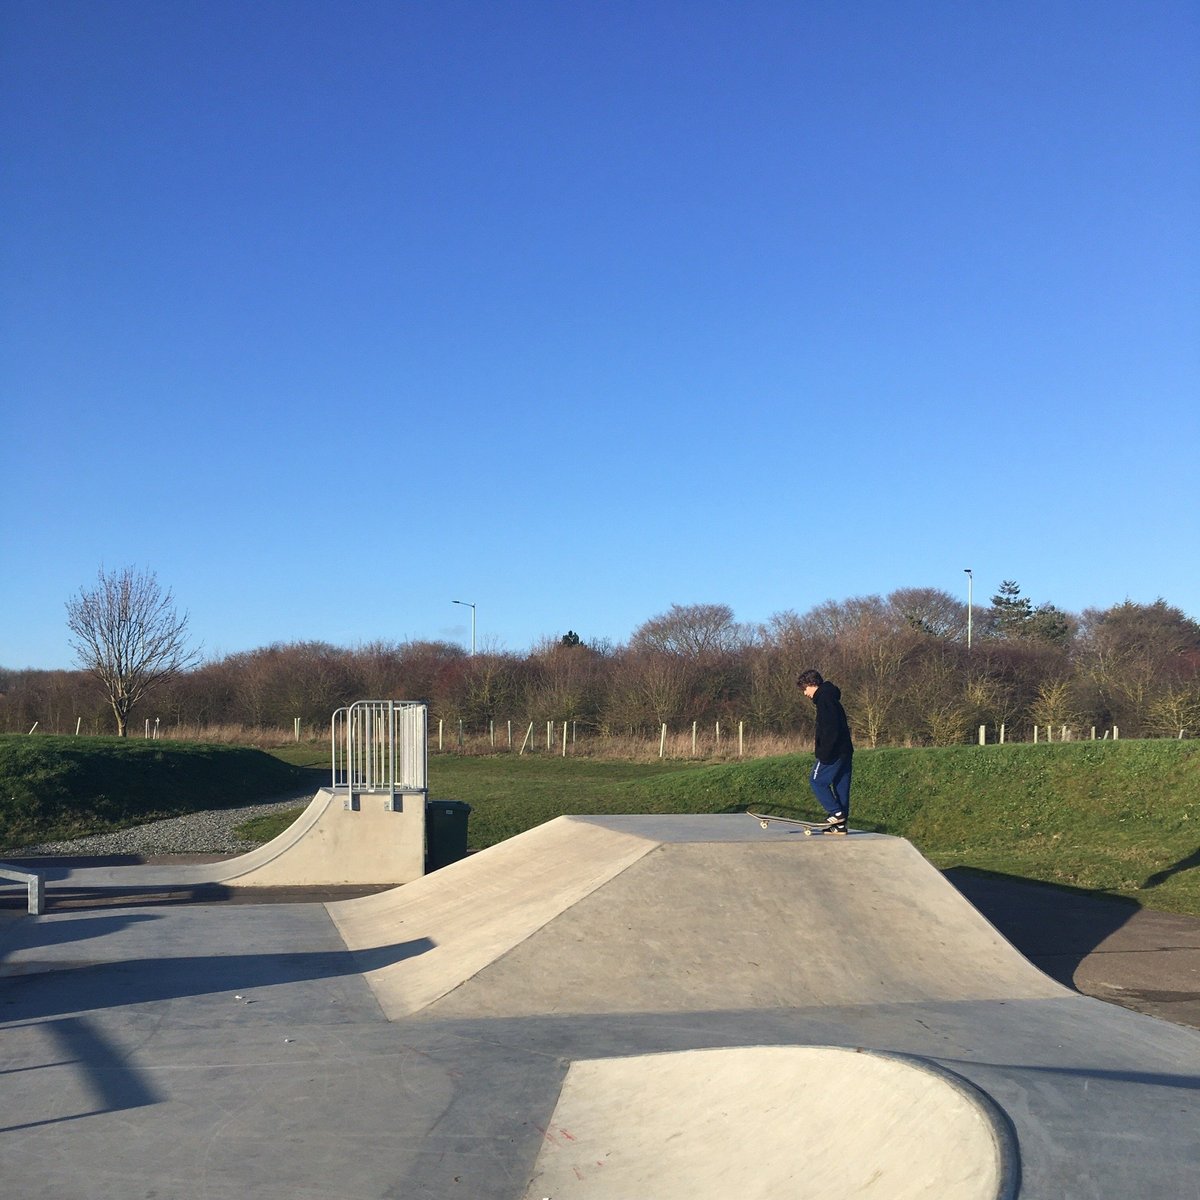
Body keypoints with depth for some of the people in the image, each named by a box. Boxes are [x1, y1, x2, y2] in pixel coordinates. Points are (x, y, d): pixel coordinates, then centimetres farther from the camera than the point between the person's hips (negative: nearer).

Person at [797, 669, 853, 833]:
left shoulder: (824, 699, -13)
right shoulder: (831, 698, 18)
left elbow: (831, 730, -22)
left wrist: (824, 754, -20)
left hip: (833, 752, -10)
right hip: (845, 751, 10)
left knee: (817, 781, 0)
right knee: (841, 786, 9)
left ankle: (836, 812, -5)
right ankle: (840, 824, 10)